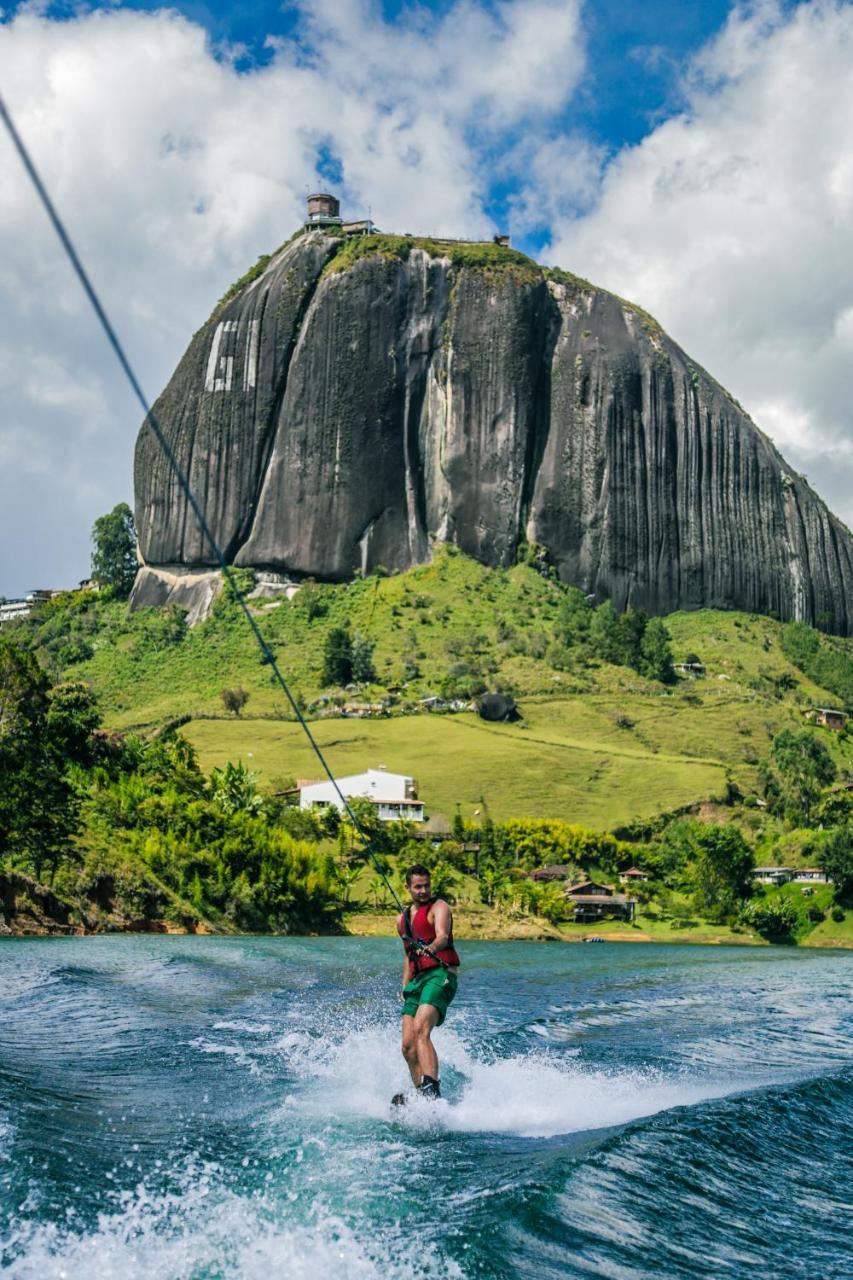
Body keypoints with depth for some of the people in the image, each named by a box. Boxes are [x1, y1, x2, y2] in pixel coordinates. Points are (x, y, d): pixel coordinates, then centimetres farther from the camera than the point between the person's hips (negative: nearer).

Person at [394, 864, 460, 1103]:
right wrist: (405, 986, 23)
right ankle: (423, 1098, -1)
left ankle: (431, 1090, -37)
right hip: (417, 980, 8)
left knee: (421, 1031, -27)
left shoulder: (438, 907, 1)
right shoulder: (403, 919, 22)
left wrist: (431, 948, -39)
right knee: (408, 1046, -3)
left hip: (440, 975, -8)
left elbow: (443, 936, -18)